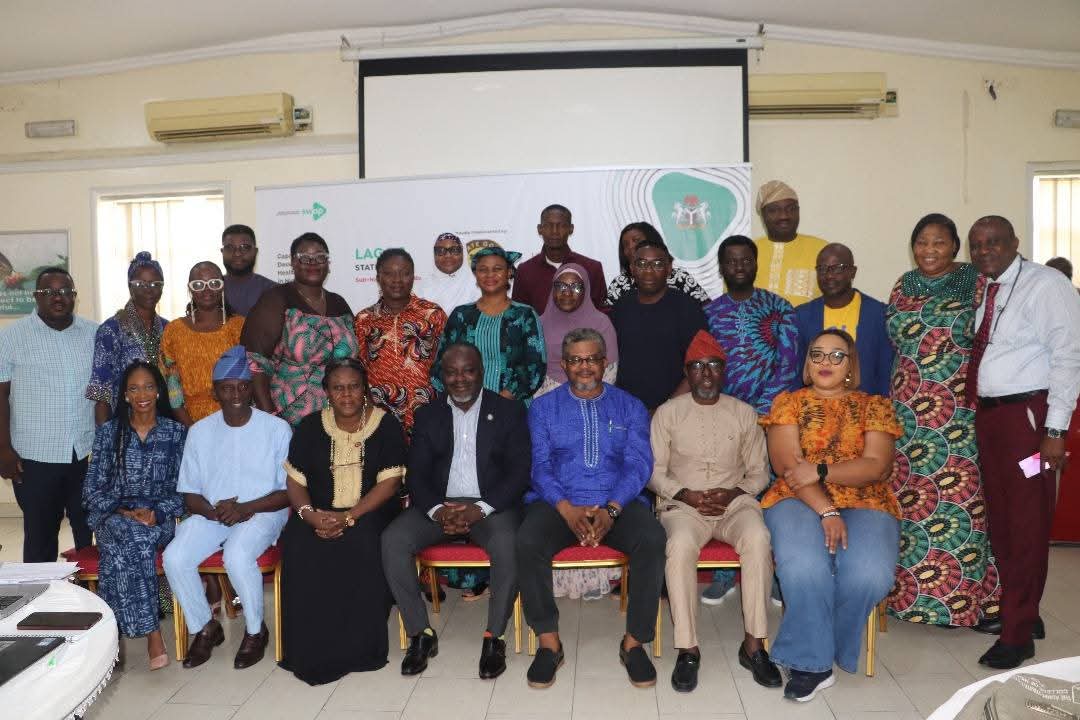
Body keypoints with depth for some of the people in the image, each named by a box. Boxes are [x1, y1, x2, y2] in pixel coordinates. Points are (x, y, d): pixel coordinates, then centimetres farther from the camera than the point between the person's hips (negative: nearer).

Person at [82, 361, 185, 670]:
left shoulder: (176, 432, 5)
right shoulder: (108, 432, 7)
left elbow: (183, 488, 2)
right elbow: (93, 489, 4)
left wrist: (156, 513, -15)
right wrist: (122, 512, -13)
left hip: (161, 518, 0)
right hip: (114, 516, 0)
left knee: (126, 542, -34)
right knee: (130, 535, -35)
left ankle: (117, 631, -28)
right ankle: (151, 633, -36)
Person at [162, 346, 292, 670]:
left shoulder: (277, 429, -4)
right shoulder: (199, 431, 6)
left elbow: (290, 492, -5)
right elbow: (189, 494, 8)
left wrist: (247, 508, -19)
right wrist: (213, 511, -13)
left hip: (262, 513, -4)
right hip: (211, 514, 4)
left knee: (237, 556, -32)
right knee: (174, 558, -22)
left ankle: (255, 630, -5)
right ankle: (205, 628, 4)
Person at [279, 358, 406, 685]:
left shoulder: (387, 425, -2)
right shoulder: (310, 426, 6)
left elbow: (389, 482, -9)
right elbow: (295, 481, 4)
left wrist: (348, 517, -21)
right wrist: (308, 513, -17)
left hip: (369, 513, -2)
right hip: (319, 515, 2)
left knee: (363, 548, -33)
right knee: (299, 550, -28)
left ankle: (359, 648, -15)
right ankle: (310, 650, -12)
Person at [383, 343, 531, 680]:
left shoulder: (509, 411, 4)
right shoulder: (427, 415, 12)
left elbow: (519, 472, -3)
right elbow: (416, 474, 6)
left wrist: (480, 509, -17)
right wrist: (437, 510, -15)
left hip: (491, 505, -2)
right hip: (438, 505, 3)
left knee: (508, 546, -33)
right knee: (392, 540, -23)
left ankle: (494, 636, -13)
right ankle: (421, 633, -8)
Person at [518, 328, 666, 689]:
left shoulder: (630, 407, 13)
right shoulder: (543, 407, 12)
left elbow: (638, 463, 1)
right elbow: (540, 464, 1)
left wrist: (611, 509, -17)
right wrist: (567, 509, -17)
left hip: (618, 503, 1)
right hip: (558, 503, 0)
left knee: (653, 538, -30)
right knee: (527, 541, -31)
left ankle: (634, 641, -12)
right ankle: (549, 641, -12)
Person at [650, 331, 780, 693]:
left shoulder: (744, 413, 11)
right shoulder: (668, 412, 7)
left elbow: (759, 472, 12)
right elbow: (655, 471, 4)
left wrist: (734, 493, -8)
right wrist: (686, 495, -12)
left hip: (735, 501, 2)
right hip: (683, 504, -1)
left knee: (758, 538, -32)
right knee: (680, 545, -35)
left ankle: (754, 644, -20)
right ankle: (687, 649, -23)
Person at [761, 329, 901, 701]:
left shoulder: (874, 405, 13)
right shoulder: (788, 402, 10)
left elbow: (876, 465, -2)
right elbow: (787, 465, -4)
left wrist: (820, 471, -16)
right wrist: (826, 510, -17)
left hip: (865, 503, 2)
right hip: (799, 500, -1)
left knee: (868, 574, -29)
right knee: (804, 567, -33)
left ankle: (809, 651, -2)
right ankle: (814, 662, -11)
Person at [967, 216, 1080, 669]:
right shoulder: (983, 291, 13)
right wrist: (978, 413, 6)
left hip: (1027, 414, -7)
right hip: (987, 415, 7)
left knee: (1026, 526, 0)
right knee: (999, 520, 13)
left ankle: (1017, 636, 9)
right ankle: (1021, 612, 29)